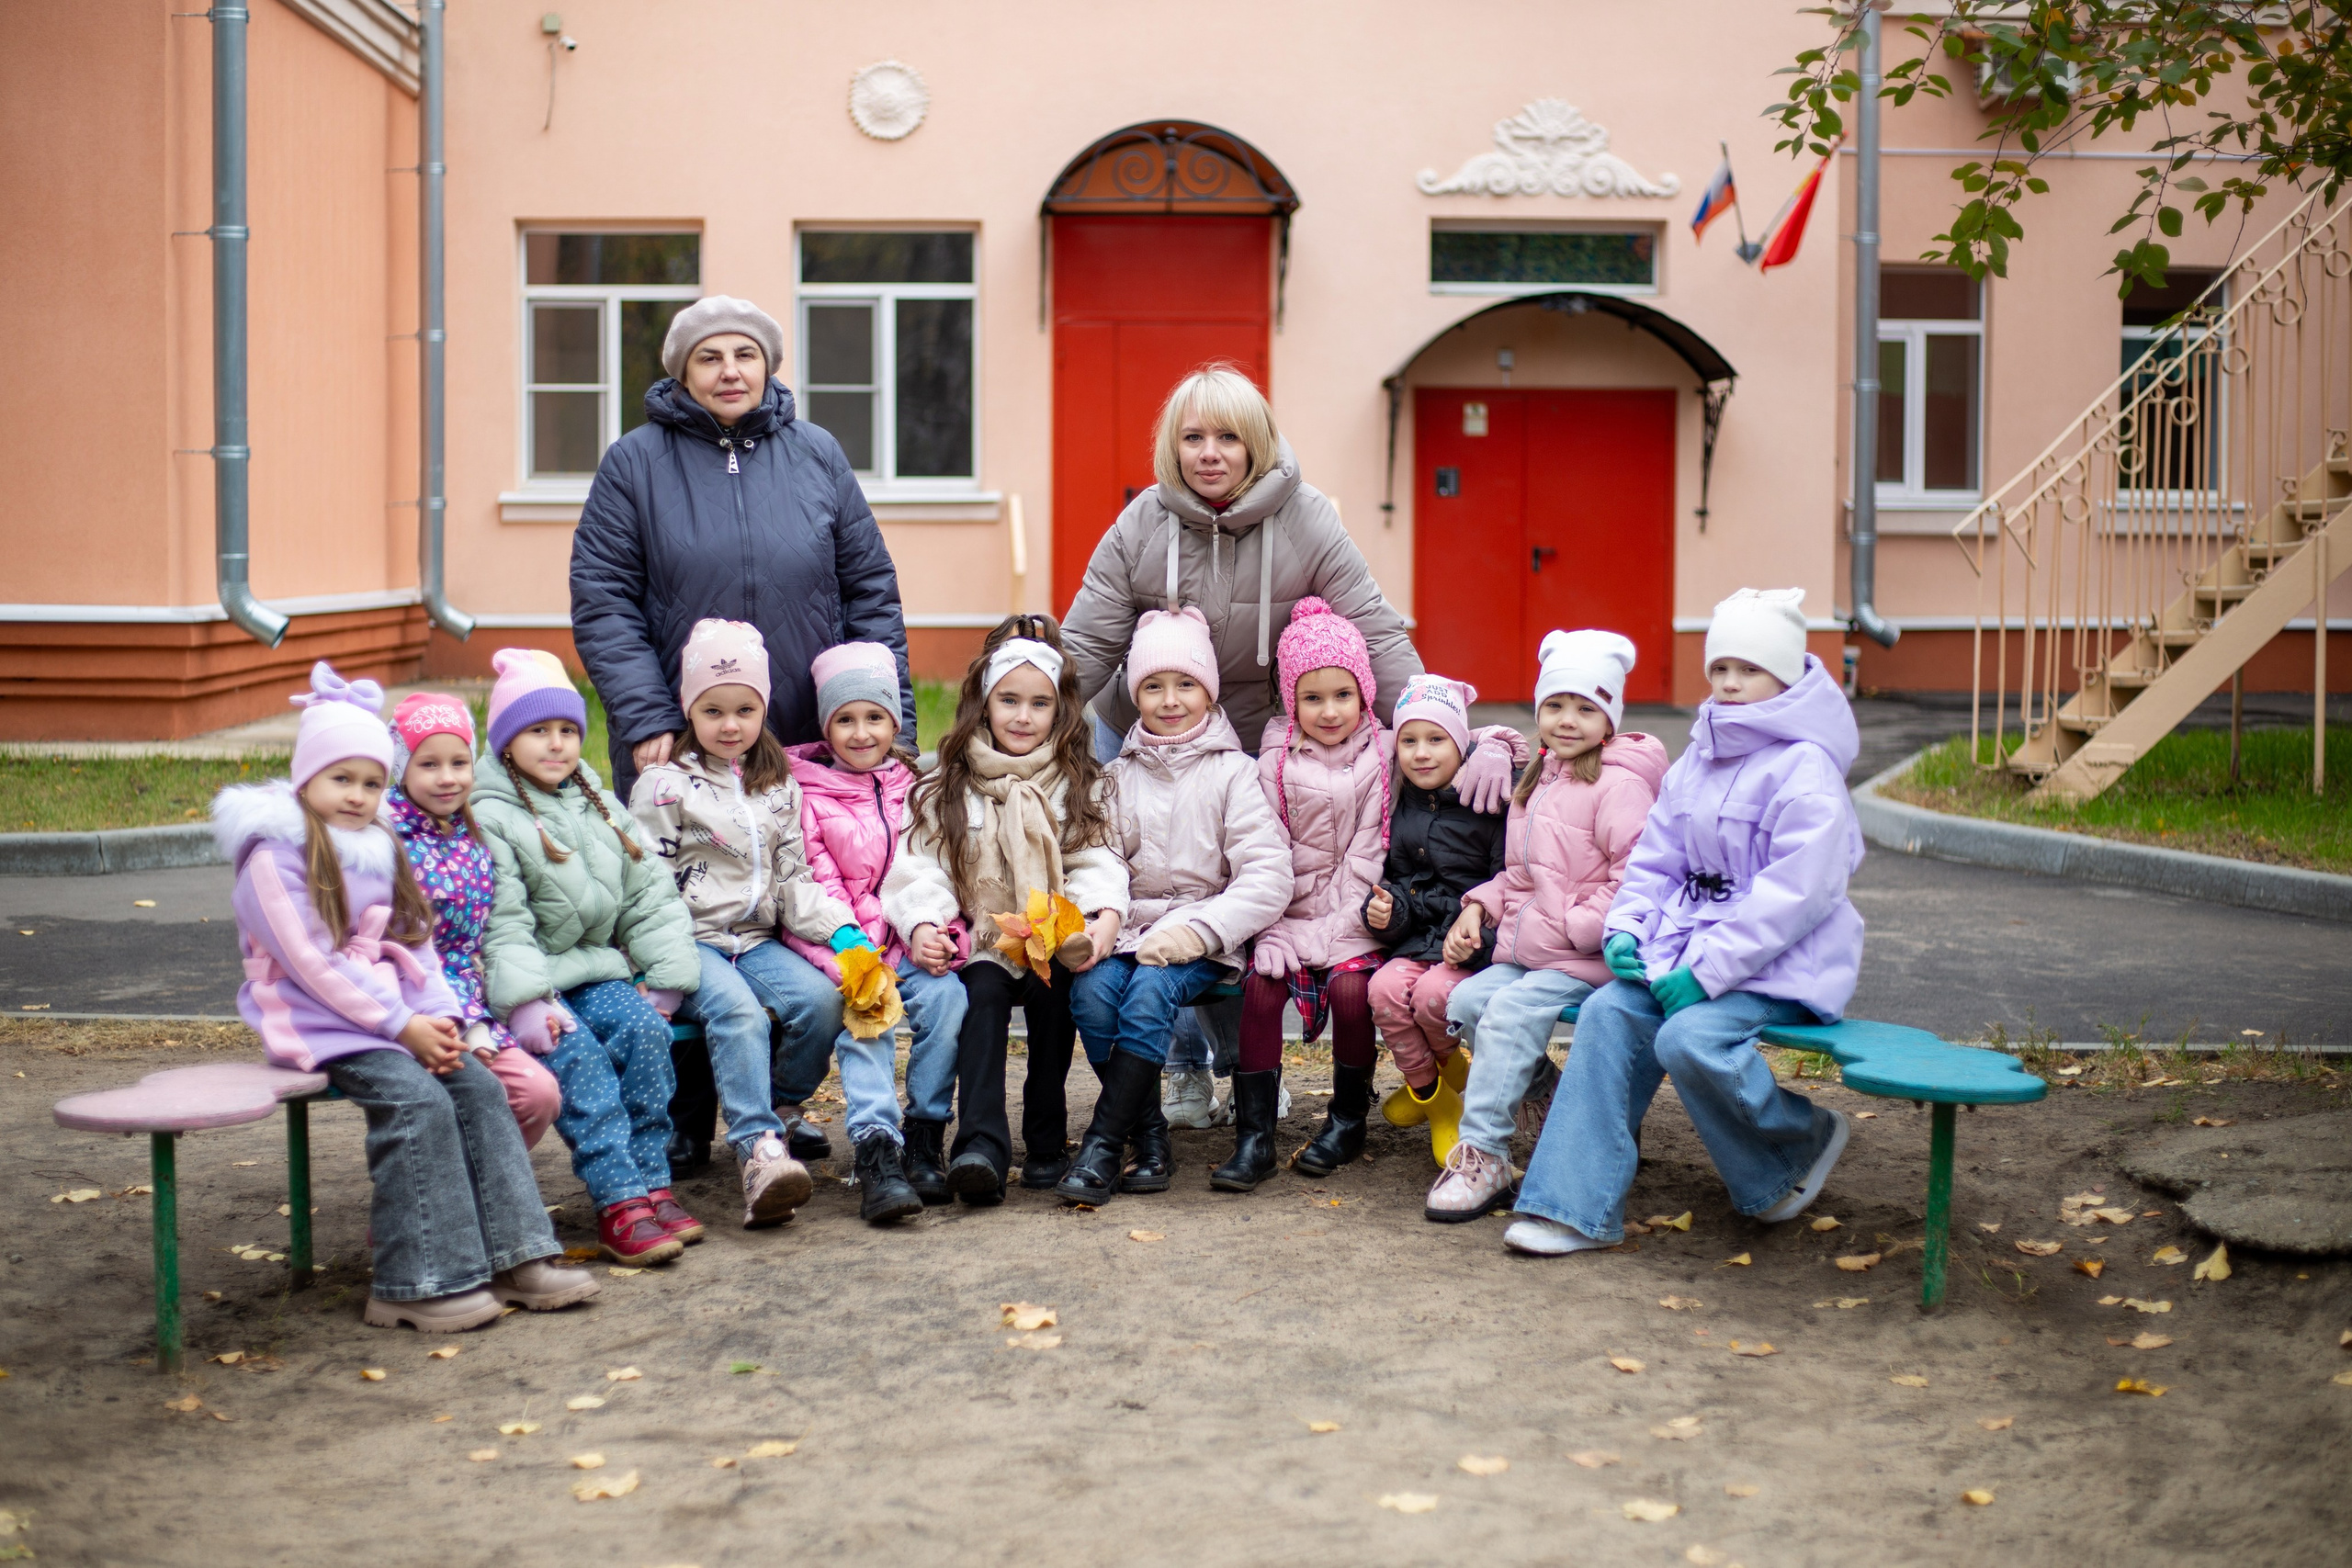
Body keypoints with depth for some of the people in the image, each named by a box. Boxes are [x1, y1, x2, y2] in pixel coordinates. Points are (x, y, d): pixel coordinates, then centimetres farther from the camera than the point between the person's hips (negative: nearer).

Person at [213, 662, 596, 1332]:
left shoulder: (380, 850, 17)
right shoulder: (274, 855, -9)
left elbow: (415, 944, 16)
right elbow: (312, 963, -15)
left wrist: (440, 1016, -3)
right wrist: (401, 1025, -17)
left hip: (397, 1014, 8)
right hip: (319, 1022, -8)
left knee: (478, 1087, -11)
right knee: (417, 1099, -26)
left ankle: (515, 1256, -9)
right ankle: (421, 1283, -22)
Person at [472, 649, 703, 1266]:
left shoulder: (600, 810, 15)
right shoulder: (488, 819, -6)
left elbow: (649, 896, 13)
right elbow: (500, 922, -16)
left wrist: (666, 978, 2)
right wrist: (527, 1001, -27)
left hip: (595, 971, 5)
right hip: (526, 986, -5)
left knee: (644, 1028, -21)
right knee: (578, 1055, -27)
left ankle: (650, 1182, -17)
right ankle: (618, 1202, -29)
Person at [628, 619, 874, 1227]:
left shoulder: (780, 788, 16)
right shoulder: (665, 786, 1)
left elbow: (794, 879, 15)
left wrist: (840, 930, -2)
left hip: (758, 940, 5)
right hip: (690, 942, -4)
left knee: (824, 1000, -24)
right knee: (738, 1010, -34)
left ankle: (774, 1109, -4)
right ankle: (758, 1150, -41)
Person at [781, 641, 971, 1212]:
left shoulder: (915, 787, 15)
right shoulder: (807, 793, 4)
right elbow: (815, 886, -4)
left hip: (906, 942, 3)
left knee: (946, 994, -25)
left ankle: (925, 1134, -15)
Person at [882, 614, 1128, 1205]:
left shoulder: (1079, 783, 12)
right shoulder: (947, 786, 11)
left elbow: (1096, 862, -1)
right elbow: (921, 864, 3)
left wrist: (1105, 915, -22)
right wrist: (922, 924, -17)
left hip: (1053, 938, 0)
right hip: (979, 942, 0)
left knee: (1052, 987, -31)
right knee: (982, 990, -31)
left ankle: (1047, 1140, -18)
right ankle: (981, 1145, -42)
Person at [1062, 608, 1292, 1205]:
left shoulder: (1231, 773, 3)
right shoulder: (1119, 776, 15)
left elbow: (1269, 876, -7)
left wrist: (1198, 931, -18)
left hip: (1202, 938, -3)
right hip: (1130, 929, 3)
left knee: (1150, 990, -31)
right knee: (1091, 992, -26)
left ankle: (1103, 1143, -25)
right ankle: (1150, 1134, -12)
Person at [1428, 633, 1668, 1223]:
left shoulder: (1618, 785, -11)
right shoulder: (1539, 780, 17)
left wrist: (1574, 927, -19)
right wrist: (1480, 905, 8)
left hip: (1586, 957, -8)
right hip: (1526, 952, 8)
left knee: (1511, 1010, -24)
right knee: (1467, 1001, -12)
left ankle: (1482, 1157, -19)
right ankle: (1542, 1090, 9)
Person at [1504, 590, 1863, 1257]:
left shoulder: (1806, 769, -11)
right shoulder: (1697, 762, 14)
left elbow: (1794, 895, -19)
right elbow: (1654, 858, 16)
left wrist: (1706, 972, -22)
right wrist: (1625, 930, -3)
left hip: (1781, 965, -7)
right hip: (1690, 947, 7)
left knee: (1691, 1040, -30)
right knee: (1609, 1012, -15)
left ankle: (1804, 1143, 1)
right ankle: (1576, 1206, -17)